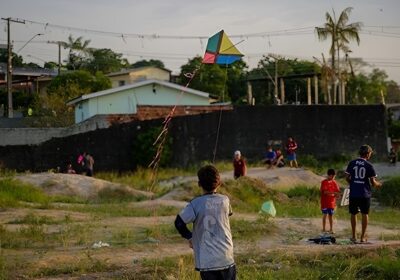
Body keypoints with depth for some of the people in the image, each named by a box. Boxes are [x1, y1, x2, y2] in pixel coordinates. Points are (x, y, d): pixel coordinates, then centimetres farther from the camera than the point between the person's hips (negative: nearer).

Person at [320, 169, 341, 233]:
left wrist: (337, 194, -17)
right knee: (325, 215, 1)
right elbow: (325, 192, -18)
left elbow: (337, 191, 6)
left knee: (331, 215, 8)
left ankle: (331, 229, 12)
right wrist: (333, 192, -28)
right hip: (325, 202, -4)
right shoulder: (324, 182, -8)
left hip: (332, 202, 4)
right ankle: (324, 229, 7)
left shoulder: (334, 182, 7)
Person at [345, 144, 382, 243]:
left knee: (353, 214, 12)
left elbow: (347, 178, 4)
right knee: (364, 214, 8)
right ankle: (363, 237, 7)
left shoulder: (352, 163, 1)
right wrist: (378, 184, 16)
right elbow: (373, 182, -6)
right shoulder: (369, 166, -6)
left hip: (353, 193, 2)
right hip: (365, 194, -2)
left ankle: (353, 236, 15)